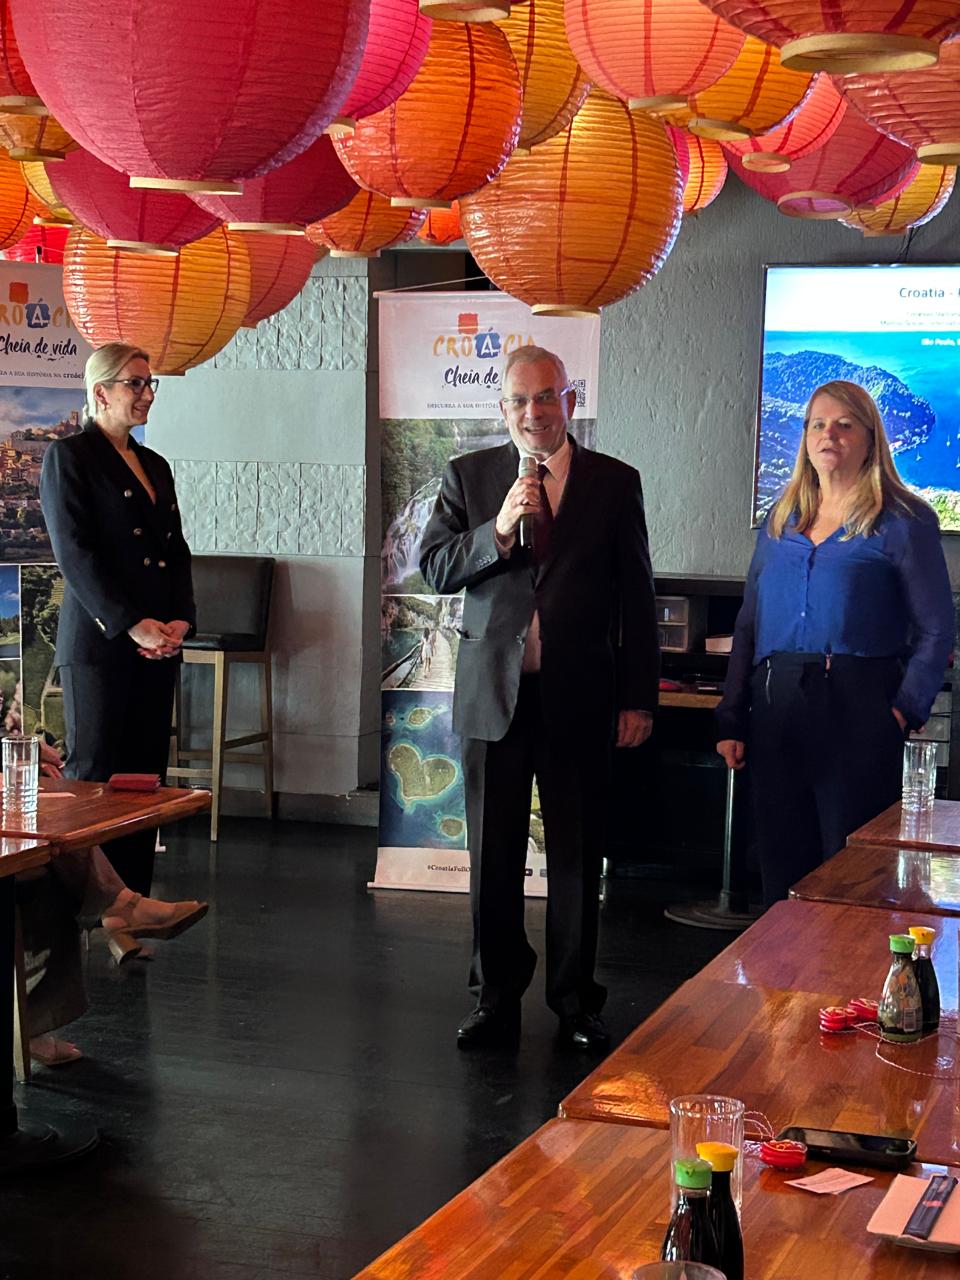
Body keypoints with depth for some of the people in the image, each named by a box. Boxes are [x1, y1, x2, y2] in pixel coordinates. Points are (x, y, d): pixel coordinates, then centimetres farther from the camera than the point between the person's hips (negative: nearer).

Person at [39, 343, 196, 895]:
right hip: (99, 644, -7)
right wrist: (132, 625, -17)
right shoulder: (69, 457, -3)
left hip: (158, 645, 7)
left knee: (145, 776, 6)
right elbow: (75, 554, -11)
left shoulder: (156, 466, 19)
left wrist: (181, 621, -1)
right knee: (93, 774, -4)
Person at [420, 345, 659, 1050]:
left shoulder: (615, 482, 3)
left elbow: (637, 596, 4)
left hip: (579, 694, -1)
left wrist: (639, 697, 1)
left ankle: (576, 1000, 19)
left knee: (578, 854, 6)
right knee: (493, 855, 7)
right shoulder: (468, 476, 6)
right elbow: (434, 568, 0)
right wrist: (498, 529, -16)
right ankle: (497, 998, 19)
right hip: (494, 691, 1)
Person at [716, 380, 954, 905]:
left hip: (856, 711, -5)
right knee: (782, 867, 10)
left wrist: (906, 711, -13)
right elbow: (748, 625, 15)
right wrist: (732, 720, 8)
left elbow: (937, 630, -2)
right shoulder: (780, 521, 15)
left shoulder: (904, 521, 0)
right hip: (774, 712, 5)